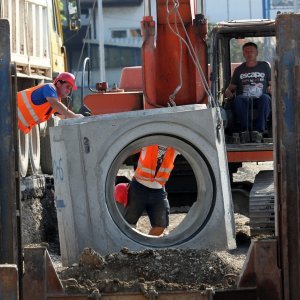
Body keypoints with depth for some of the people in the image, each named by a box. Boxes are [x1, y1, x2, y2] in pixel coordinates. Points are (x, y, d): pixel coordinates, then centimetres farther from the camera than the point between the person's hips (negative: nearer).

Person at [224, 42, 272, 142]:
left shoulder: (264, 66, 18)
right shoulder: (239, 70, 19)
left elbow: (271, 83, 18)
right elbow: (232, 87, 19)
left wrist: (271, 88, -6)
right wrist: (228, 91, -4)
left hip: (260, 100, -1)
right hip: (245, 99, 1)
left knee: (265, 98, -37)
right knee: (238, 99, -35)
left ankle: (259, 130, -43)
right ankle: (245, 129, -41)